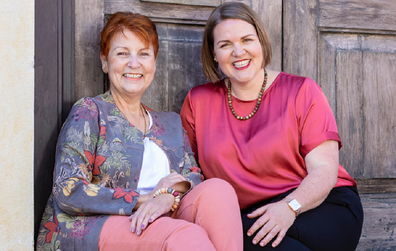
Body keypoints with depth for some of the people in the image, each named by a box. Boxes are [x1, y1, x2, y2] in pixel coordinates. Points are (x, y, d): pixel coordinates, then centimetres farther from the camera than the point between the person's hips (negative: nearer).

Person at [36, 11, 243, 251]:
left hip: (152, 227, 6)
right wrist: (144, 200, -11)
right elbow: (68, 193, -9)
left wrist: (170, 196, -16)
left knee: (218, 189, -21)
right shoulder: (89, 112, 2)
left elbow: (194, 177, 8)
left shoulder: (170, 123, 20)